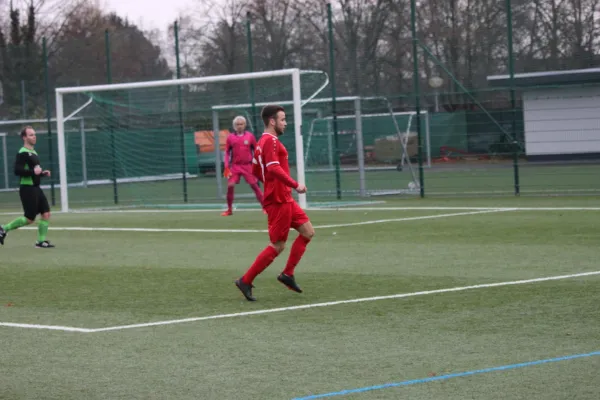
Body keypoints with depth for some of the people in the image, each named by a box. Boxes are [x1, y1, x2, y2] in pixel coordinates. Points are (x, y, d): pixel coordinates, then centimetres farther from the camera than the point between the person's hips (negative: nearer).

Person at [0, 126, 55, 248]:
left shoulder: (33, 152, 16)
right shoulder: (22, 153, -14)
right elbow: (17, 170, -23)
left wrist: (42, 173, 11)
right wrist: (33, 171, -28)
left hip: (36, 188, 9)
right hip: (27, 188, -9)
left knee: (46, 214, 0)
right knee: (29, 219, -6)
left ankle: (41, 241, 6)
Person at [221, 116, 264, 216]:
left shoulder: (250, 136, 1)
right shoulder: (230, 137, 4)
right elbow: (227, 152, 9)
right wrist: (226, 167, 0)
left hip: (248, 166, -1)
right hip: (235, 166, 1)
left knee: (254, 185, -2)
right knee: (230, 186, -8)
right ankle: (229, 210, 5)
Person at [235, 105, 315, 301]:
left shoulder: (263, 142, 16)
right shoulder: (271, 141, -15)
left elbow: (255, 170, 24)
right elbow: (274, 168, -28)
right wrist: (295, 185, -27)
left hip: (284, 199, 10)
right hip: (278, 201, -10)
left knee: (308, 232, 10)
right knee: (277, 246, -5)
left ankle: (287, 274, 12)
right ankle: (245, 281, 1)